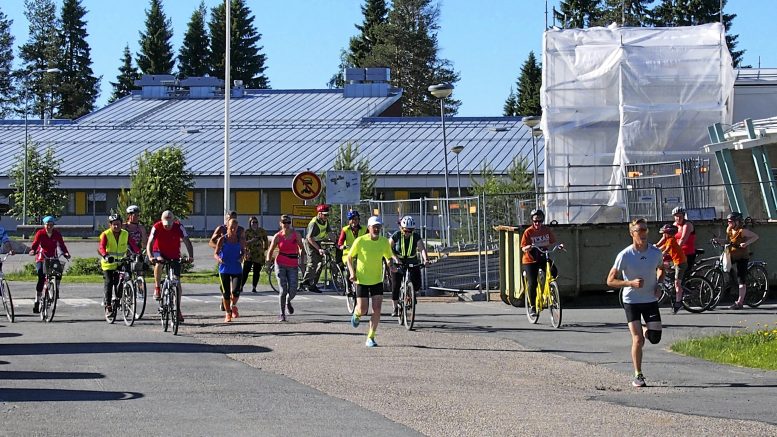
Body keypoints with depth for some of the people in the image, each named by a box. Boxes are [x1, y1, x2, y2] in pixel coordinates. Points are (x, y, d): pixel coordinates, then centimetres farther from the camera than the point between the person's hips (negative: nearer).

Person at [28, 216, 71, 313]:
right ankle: (37, 301, -17)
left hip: (52, 259, 3)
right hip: (41, 259, -3)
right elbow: (35, 243, -15)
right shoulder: (40, 233, -4)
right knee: (41, 278, -20)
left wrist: (66, 253, -25)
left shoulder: (57, 234, 2)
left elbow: (61, 245, -5)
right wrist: (32, 250, -37)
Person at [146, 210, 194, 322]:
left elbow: (187, 242, -20)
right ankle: (157, 288, -15)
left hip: (174, 255, 1)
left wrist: (191, 256, -35)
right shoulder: (157, 227, -21)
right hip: (160, 253, -1)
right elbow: (149, 244, -26)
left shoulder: (178, 227, -19)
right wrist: (151, 257, -43)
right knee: (158, 264, -37)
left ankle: (178, 309, 5)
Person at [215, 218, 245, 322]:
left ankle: (233, 306, 19)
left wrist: (241, 257, -4)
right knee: (226, 293, 1)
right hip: (224, 269, -1)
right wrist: (219, 259, -23)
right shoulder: (222, 239, -4)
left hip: (237, 269, 1)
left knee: (236, 292, -13)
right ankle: (228, 313, 20)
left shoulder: (239, 239, 3)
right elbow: (216, 253, -1)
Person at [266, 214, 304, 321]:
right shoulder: (278, 236, 0)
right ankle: (282, 314, 5)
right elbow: (270, 250, 7)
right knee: (283, 290, -8)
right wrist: (268, 262, -7)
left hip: (293, 266, 1)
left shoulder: (296, 235, 2)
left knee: (293, 291, -5)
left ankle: (288, 302, 32)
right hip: (281, 265, -1)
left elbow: (301, 248, 14)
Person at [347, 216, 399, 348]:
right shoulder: (360, 241, -12)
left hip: (377, 280, 2)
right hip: (362, 280, -2)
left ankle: (370, 338, 1)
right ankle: (356, 315, 36)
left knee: (377, 309, -9)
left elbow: (388, 256, 13)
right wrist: (352, 272, -16)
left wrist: (394, 258, -11)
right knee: (363, 310, -3)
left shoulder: (384, 242, -3)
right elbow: (349, 257, -2)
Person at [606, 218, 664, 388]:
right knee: (638, 340, -8)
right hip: (631, 301, -3)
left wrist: (658, 284, -2)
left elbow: (661, 269, 17)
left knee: (655, 338, -2)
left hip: (651, 299, 3)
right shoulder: (625, 255, -15)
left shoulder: (656, 252, -6)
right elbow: (610, 281, -11)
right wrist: (631, 283, -25)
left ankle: (644, 329, 35)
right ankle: (638, 376, 7)